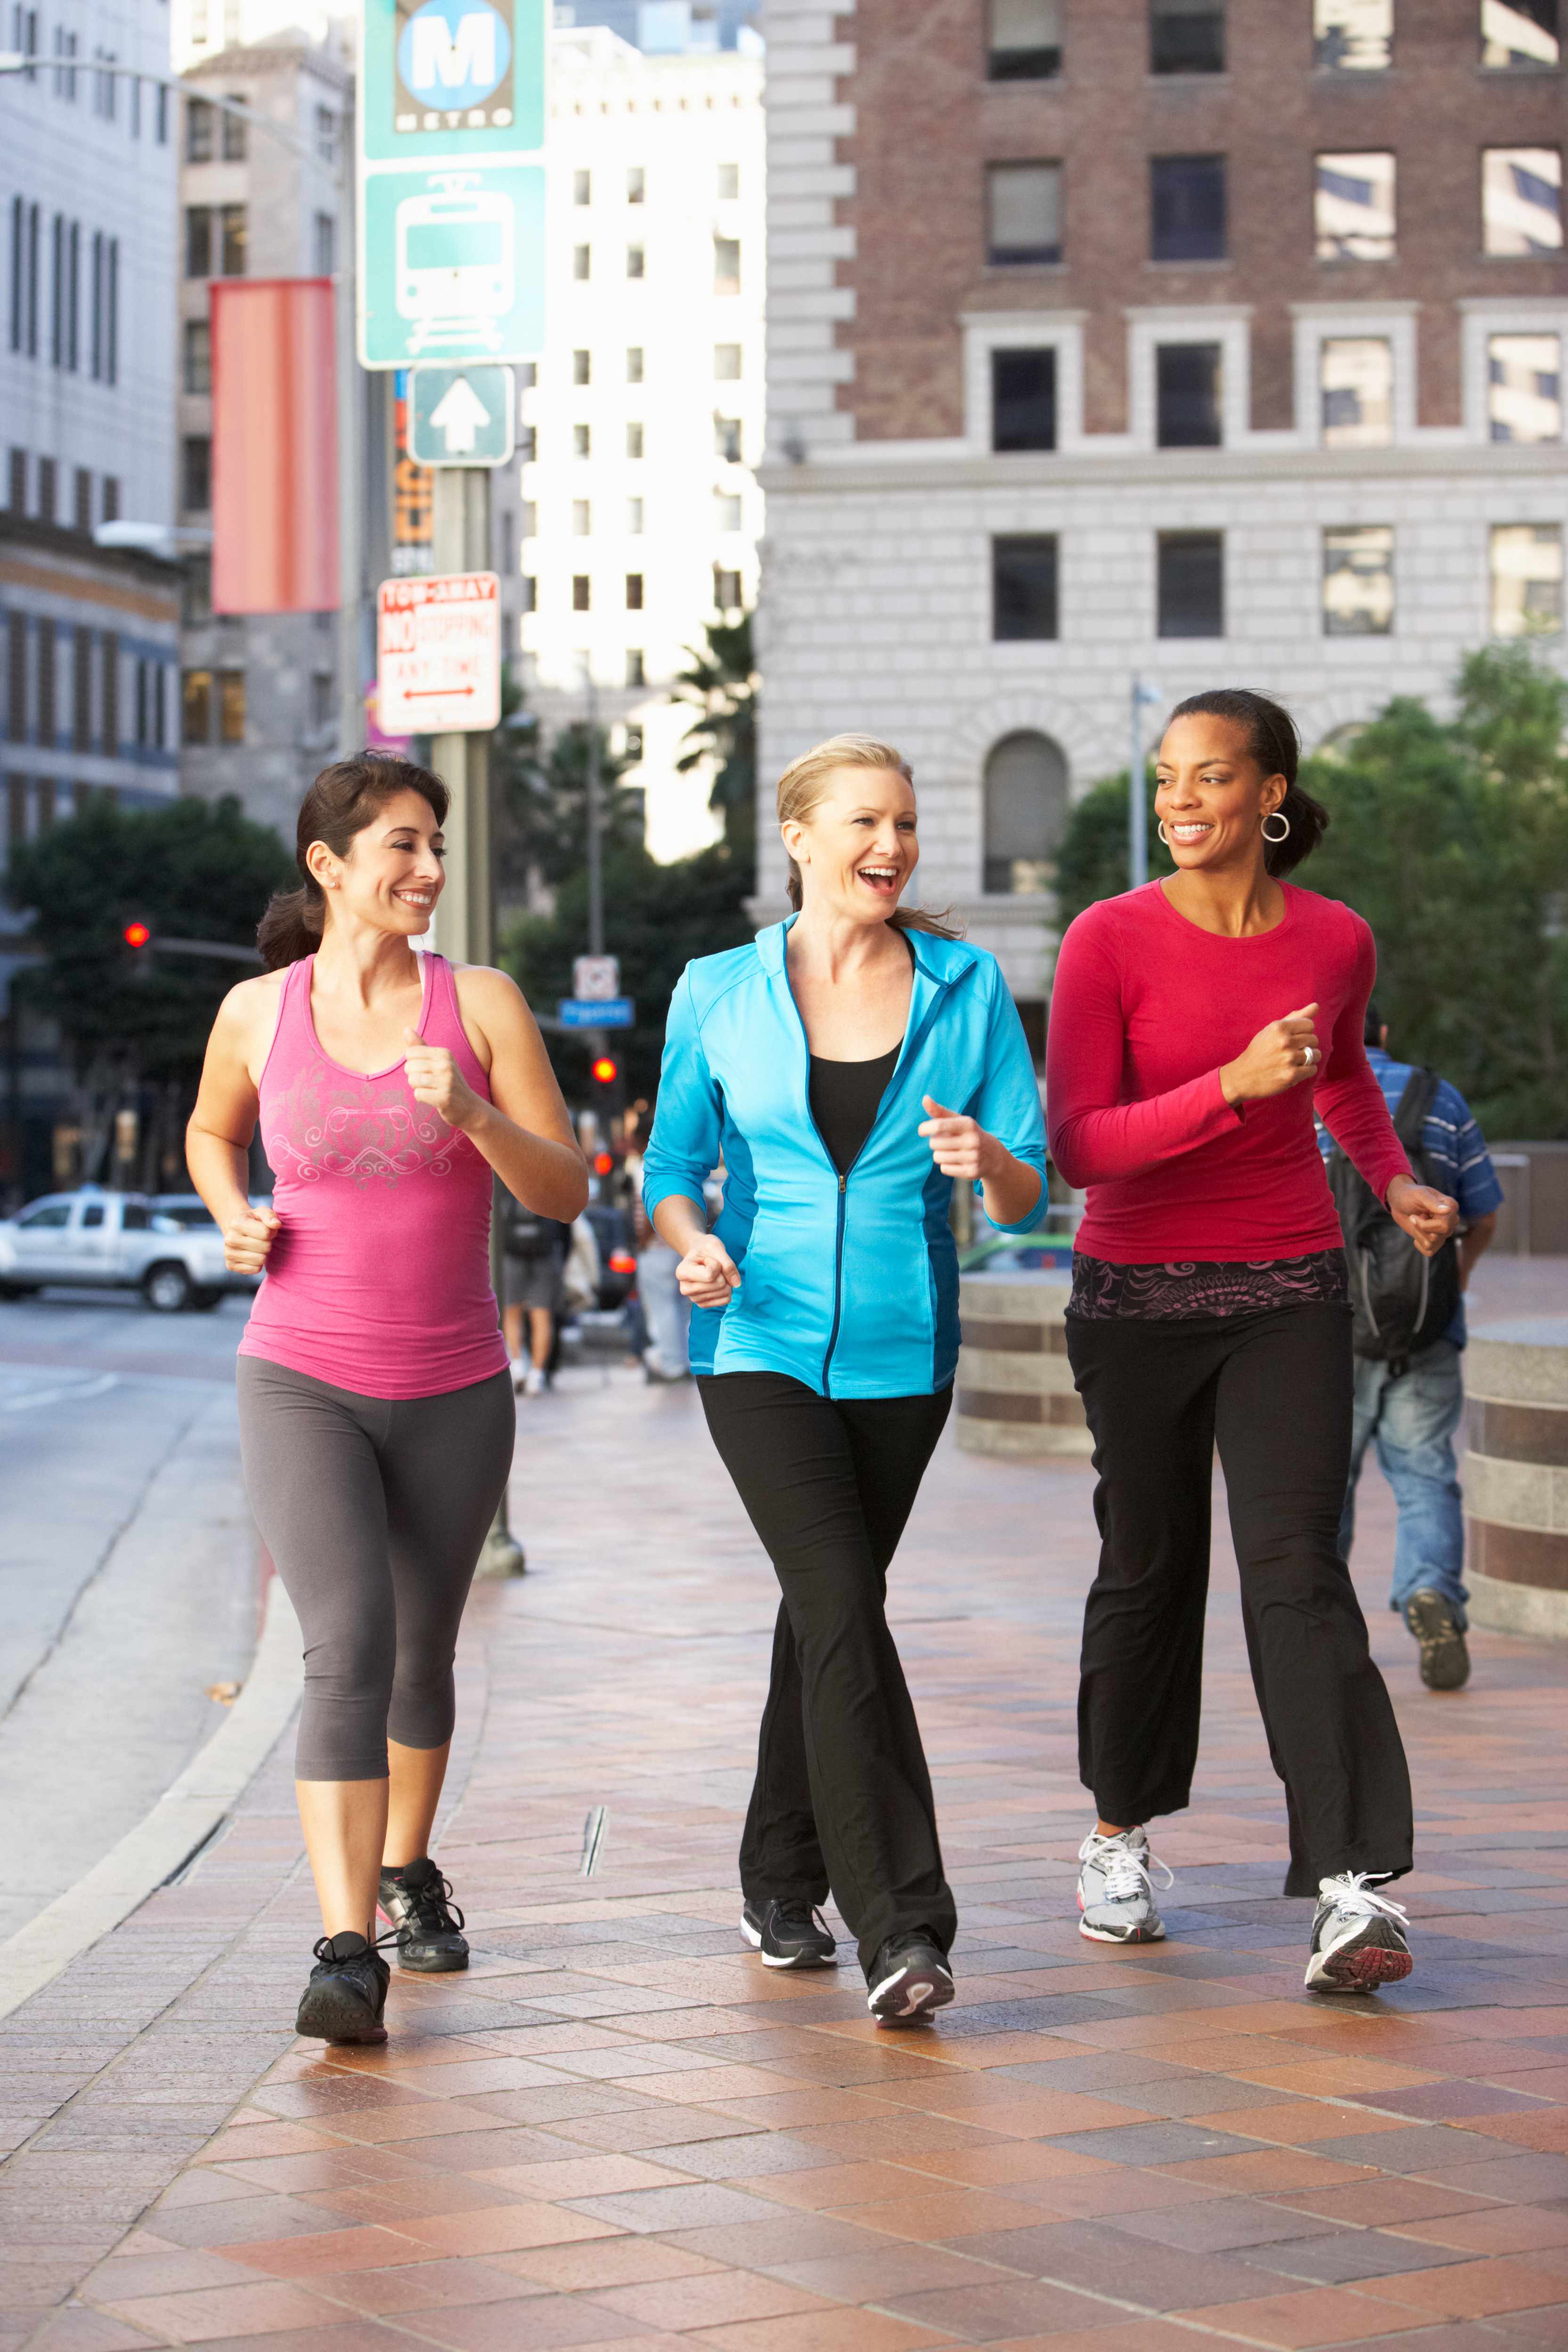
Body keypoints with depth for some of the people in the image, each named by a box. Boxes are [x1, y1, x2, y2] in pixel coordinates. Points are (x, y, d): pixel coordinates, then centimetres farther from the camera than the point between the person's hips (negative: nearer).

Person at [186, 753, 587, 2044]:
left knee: (422, 1653, 18)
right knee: (348, 1645, -19)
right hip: (302, 1386, -2)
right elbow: (213, 1132, 20)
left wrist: (472, 1112, -21)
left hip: (454, 1392, 2)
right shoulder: (257, 1012, -1)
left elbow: (565, 1191, -4)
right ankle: (347, 1951, -22)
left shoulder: (483, 1003, -3)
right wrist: (234, 1216, 0)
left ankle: (408, 1870, 43)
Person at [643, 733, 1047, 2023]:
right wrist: (694, 1243, -16)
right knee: (844, 1609, -16)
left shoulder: (968, 987, 1)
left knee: (827, 1608, 14)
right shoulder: (719, 993, 0)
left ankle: (783, 1882, 31)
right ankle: (901, 1927, -19)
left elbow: (1031, 1191, 0)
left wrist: (985, 1162, -23)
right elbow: (672, 1169, 6)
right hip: (762, 1342, -2)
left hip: (902, 1350, 2)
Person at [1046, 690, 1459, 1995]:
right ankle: (1120, 1831, 33)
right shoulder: (1111, 940, -11)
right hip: (1136, 1296, -1)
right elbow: (1076, 1147, -17)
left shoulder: (1335, 939, -1)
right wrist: (1233, 1086, -28)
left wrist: (1394, 1177, 6)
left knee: (1296, 1566, -13)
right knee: (1149, 1565, 11)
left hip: (1289, 1294, 1)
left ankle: (1354, 1886, -19)